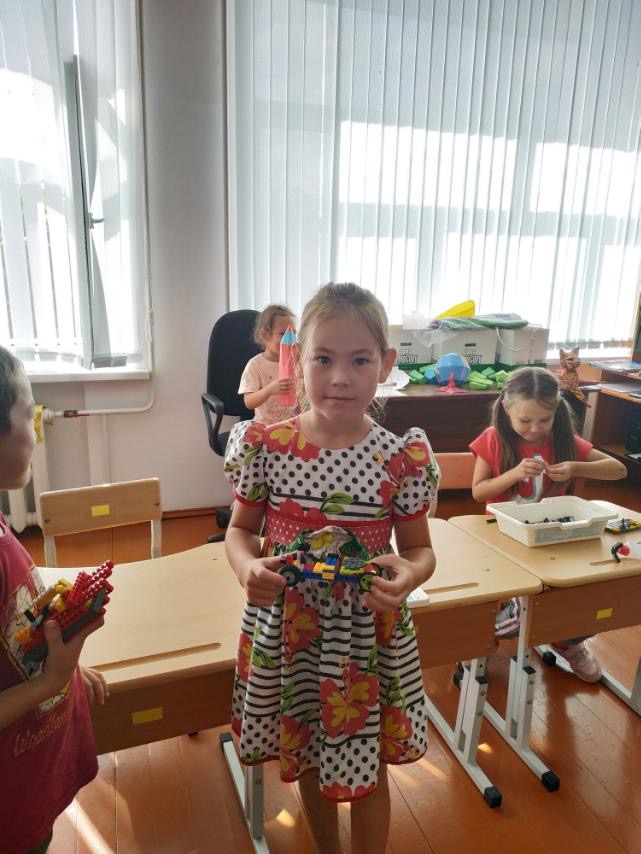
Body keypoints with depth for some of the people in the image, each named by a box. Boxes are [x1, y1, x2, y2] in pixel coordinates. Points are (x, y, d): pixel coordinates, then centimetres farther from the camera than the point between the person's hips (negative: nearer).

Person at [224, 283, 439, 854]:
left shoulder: (403, 458, -14)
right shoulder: (264, 446, -12)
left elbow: (419, 549, -4)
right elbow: (240, 529, 1)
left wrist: (407, 573, -26)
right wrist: (247, 568, -20)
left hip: (367, 636, -2)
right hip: (286, 629, 2)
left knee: (365, 768, 18)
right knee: (305, 758, 26)